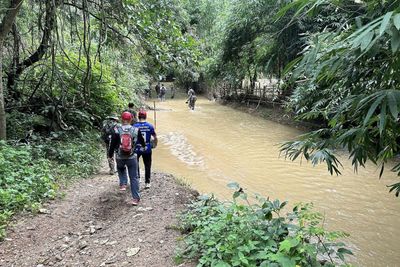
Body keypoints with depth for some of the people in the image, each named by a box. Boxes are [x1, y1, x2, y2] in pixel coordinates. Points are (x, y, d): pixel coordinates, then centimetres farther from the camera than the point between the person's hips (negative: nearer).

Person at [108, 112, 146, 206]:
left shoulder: (117, 130, -8)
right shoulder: (136, 130, -6)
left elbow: (112, 144, -5)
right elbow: (142, 141, 10)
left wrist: (110, 155, 10)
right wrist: (144, 146, 33)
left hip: (120, 157, 1)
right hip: (132, 157, -1)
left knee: (121, 169, 33)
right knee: (134, 178, 7)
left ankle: (123, 184, 16)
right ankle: (135, 198, 8)